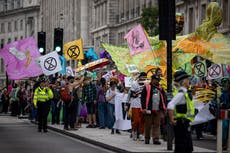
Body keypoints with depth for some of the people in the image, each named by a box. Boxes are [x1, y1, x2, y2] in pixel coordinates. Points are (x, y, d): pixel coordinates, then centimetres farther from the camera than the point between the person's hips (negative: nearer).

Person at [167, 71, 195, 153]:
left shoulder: (184, 93, 14)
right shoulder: (181, 93, -17)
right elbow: (170, 106, -29)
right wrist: (172, 120, -24)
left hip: (185, 125, 10)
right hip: (182, 124, -10)